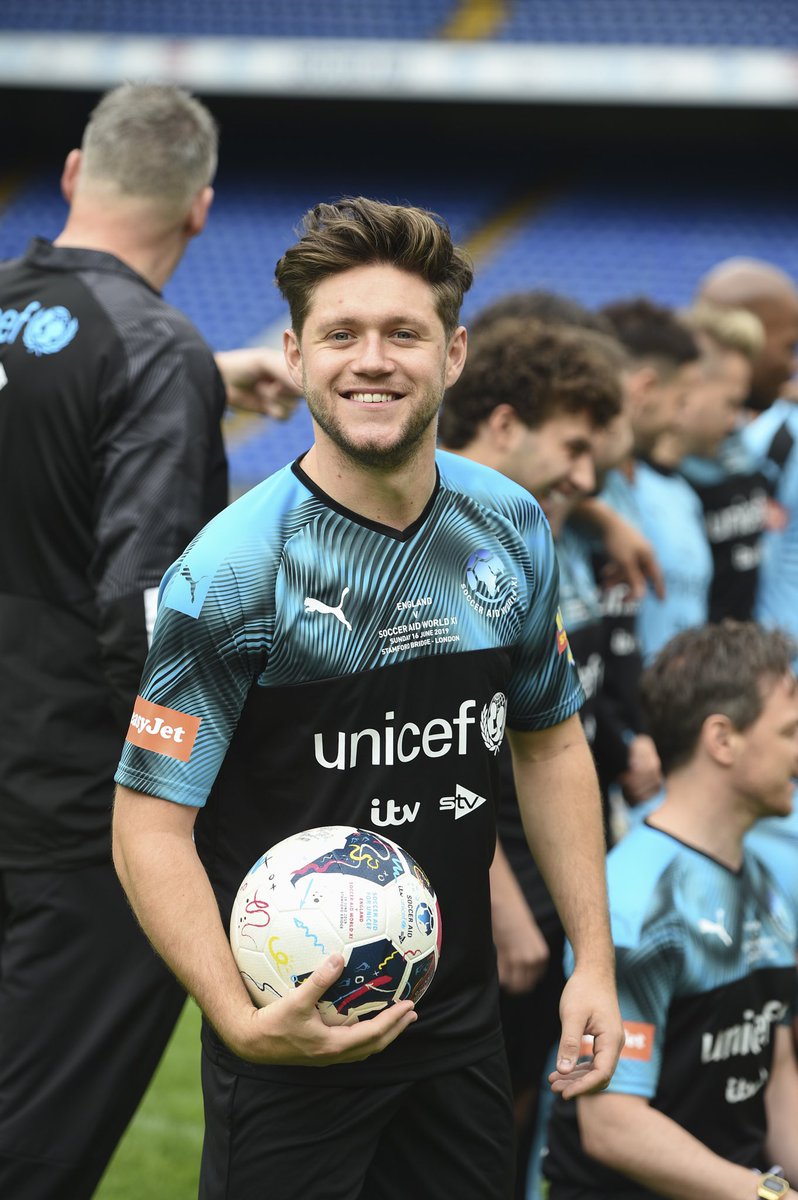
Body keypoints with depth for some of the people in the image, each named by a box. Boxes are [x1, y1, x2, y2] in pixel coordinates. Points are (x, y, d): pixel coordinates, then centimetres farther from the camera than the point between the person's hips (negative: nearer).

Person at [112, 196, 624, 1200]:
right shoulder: (233, 571, -17)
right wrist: (242, 1020, -28)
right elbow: (151, 825, -16)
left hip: (462, 1023, 5)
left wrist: (594, 958, 6)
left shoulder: (512, 529, 0)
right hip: (295, 1039, -5)